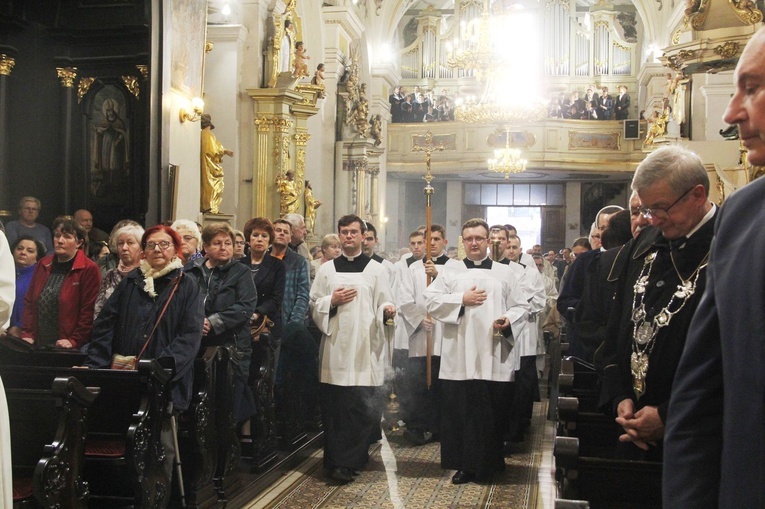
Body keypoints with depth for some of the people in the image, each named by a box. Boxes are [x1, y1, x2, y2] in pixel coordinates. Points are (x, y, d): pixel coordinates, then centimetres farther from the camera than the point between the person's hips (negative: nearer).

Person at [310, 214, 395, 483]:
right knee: (334, 407, 2)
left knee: (363, 407, -5)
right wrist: (332, 301, -7)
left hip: (365, 348, -2)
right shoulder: (326, 269, 12)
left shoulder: (377, 270, 7)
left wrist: (387, 310, -19)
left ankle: (346, 461, 5)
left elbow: (384, 304, 3)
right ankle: (337, 460, 14)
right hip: (335, 347, 2)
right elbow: (314, 305, 12)